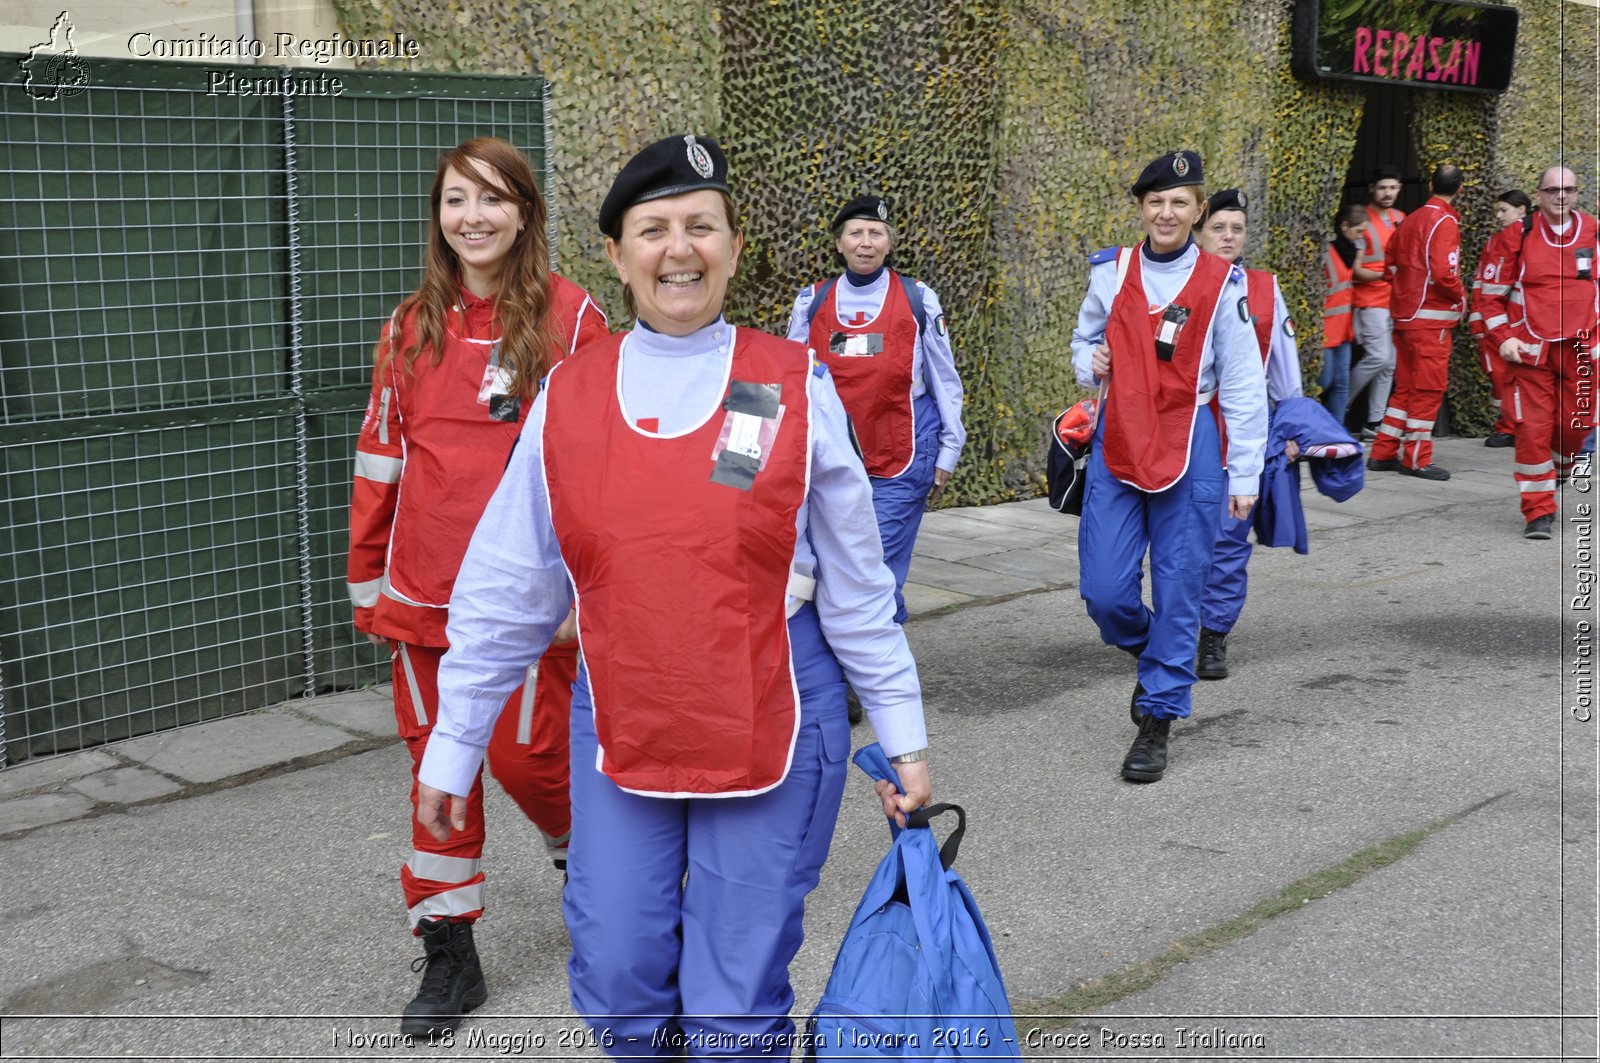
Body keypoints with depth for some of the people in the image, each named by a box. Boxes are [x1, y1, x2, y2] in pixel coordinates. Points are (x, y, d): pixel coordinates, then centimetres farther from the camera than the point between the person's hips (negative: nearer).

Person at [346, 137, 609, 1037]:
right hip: (426, 593, 4)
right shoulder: (412, 326, 9)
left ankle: (589, 852, 33)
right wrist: (370, 577, 11)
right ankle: (450, 954, 22)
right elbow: (382, 457, 11)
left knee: (526, 752, -1)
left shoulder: (568, 315, -5)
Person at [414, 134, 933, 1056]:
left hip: (774, 726, -2)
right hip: (620, 727, 2)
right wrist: (453, 746, 8)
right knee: (617, 985, 10)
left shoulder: (796, 386, -4)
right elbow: (506, 591, 6)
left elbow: (856, 583, 1)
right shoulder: (568, 399, 1)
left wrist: (905, 739, 3)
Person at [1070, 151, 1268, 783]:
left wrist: (1244, 475, -3)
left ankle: (1159, 718, 14)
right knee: (1104, 591, -2)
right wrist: (1090, 363, -5)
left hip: (1190, 452, -2)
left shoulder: (1221, 284, -2)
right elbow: (1085, 341, 20)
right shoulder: (1110, 272, 5)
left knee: (1178, 590, 0)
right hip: (1116, 446, 2)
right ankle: (1156, 654, 31)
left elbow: (1243, 388, -1)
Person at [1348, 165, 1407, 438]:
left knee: (1389, 364, 4)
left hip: (1396, 300, 7)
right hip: (1371, 300, -7)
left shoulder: (1400, 218, 12)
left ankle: (1374, 423, 9)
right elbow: (1356, 270, -10)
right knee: (1378, 356, -17)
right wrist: (1383, 275, -23)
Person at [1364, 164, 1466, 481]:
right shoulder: (1445, 223, -13)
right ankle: (1417, 460, 2)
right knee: (1429, 388, -1)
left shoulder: (1411, 220, 12)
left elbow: (1392, 265, 17)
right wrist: (1461, 298, -7)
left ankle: (1383, 454, 16)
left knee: (1405, 388, 14)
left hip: (1404, 315, 8)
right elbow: (1444, 272, -23)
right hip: (1432, 318, -8)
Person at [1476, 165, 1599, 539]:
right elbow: (1492, 291, 5)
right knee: (1533, 428, -6)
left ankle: (1557, 468, 39)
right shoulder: (1520, 236, 0)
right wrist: (1503, 337, -4)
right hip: (1531, 350, -2)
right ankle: (1539, 512, 2)